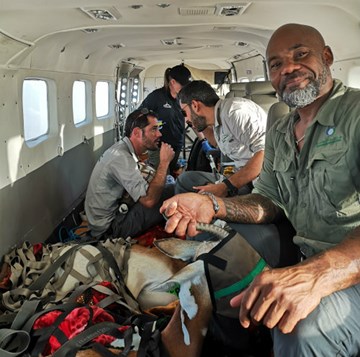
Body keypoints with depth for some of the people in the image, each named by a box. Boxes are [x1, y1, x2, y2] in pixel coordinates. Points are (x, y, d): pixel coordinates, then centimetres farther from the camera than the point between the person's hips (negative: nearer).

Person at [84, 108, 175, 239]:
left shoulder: (123, 149, 7)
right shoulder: (120, 157, -24)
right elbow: (149, 200, -30)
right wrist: (164, 162, -22)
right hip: (110, 227, -10)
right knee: (173, 192, -18)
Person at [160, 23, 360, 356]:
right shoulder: (278, 134, 14)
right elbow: (269, 201, 16)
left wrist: (317, 274, -42)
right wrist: (213, 205, -5)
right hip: (310, 263, 7)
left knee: (305, 325, -35)